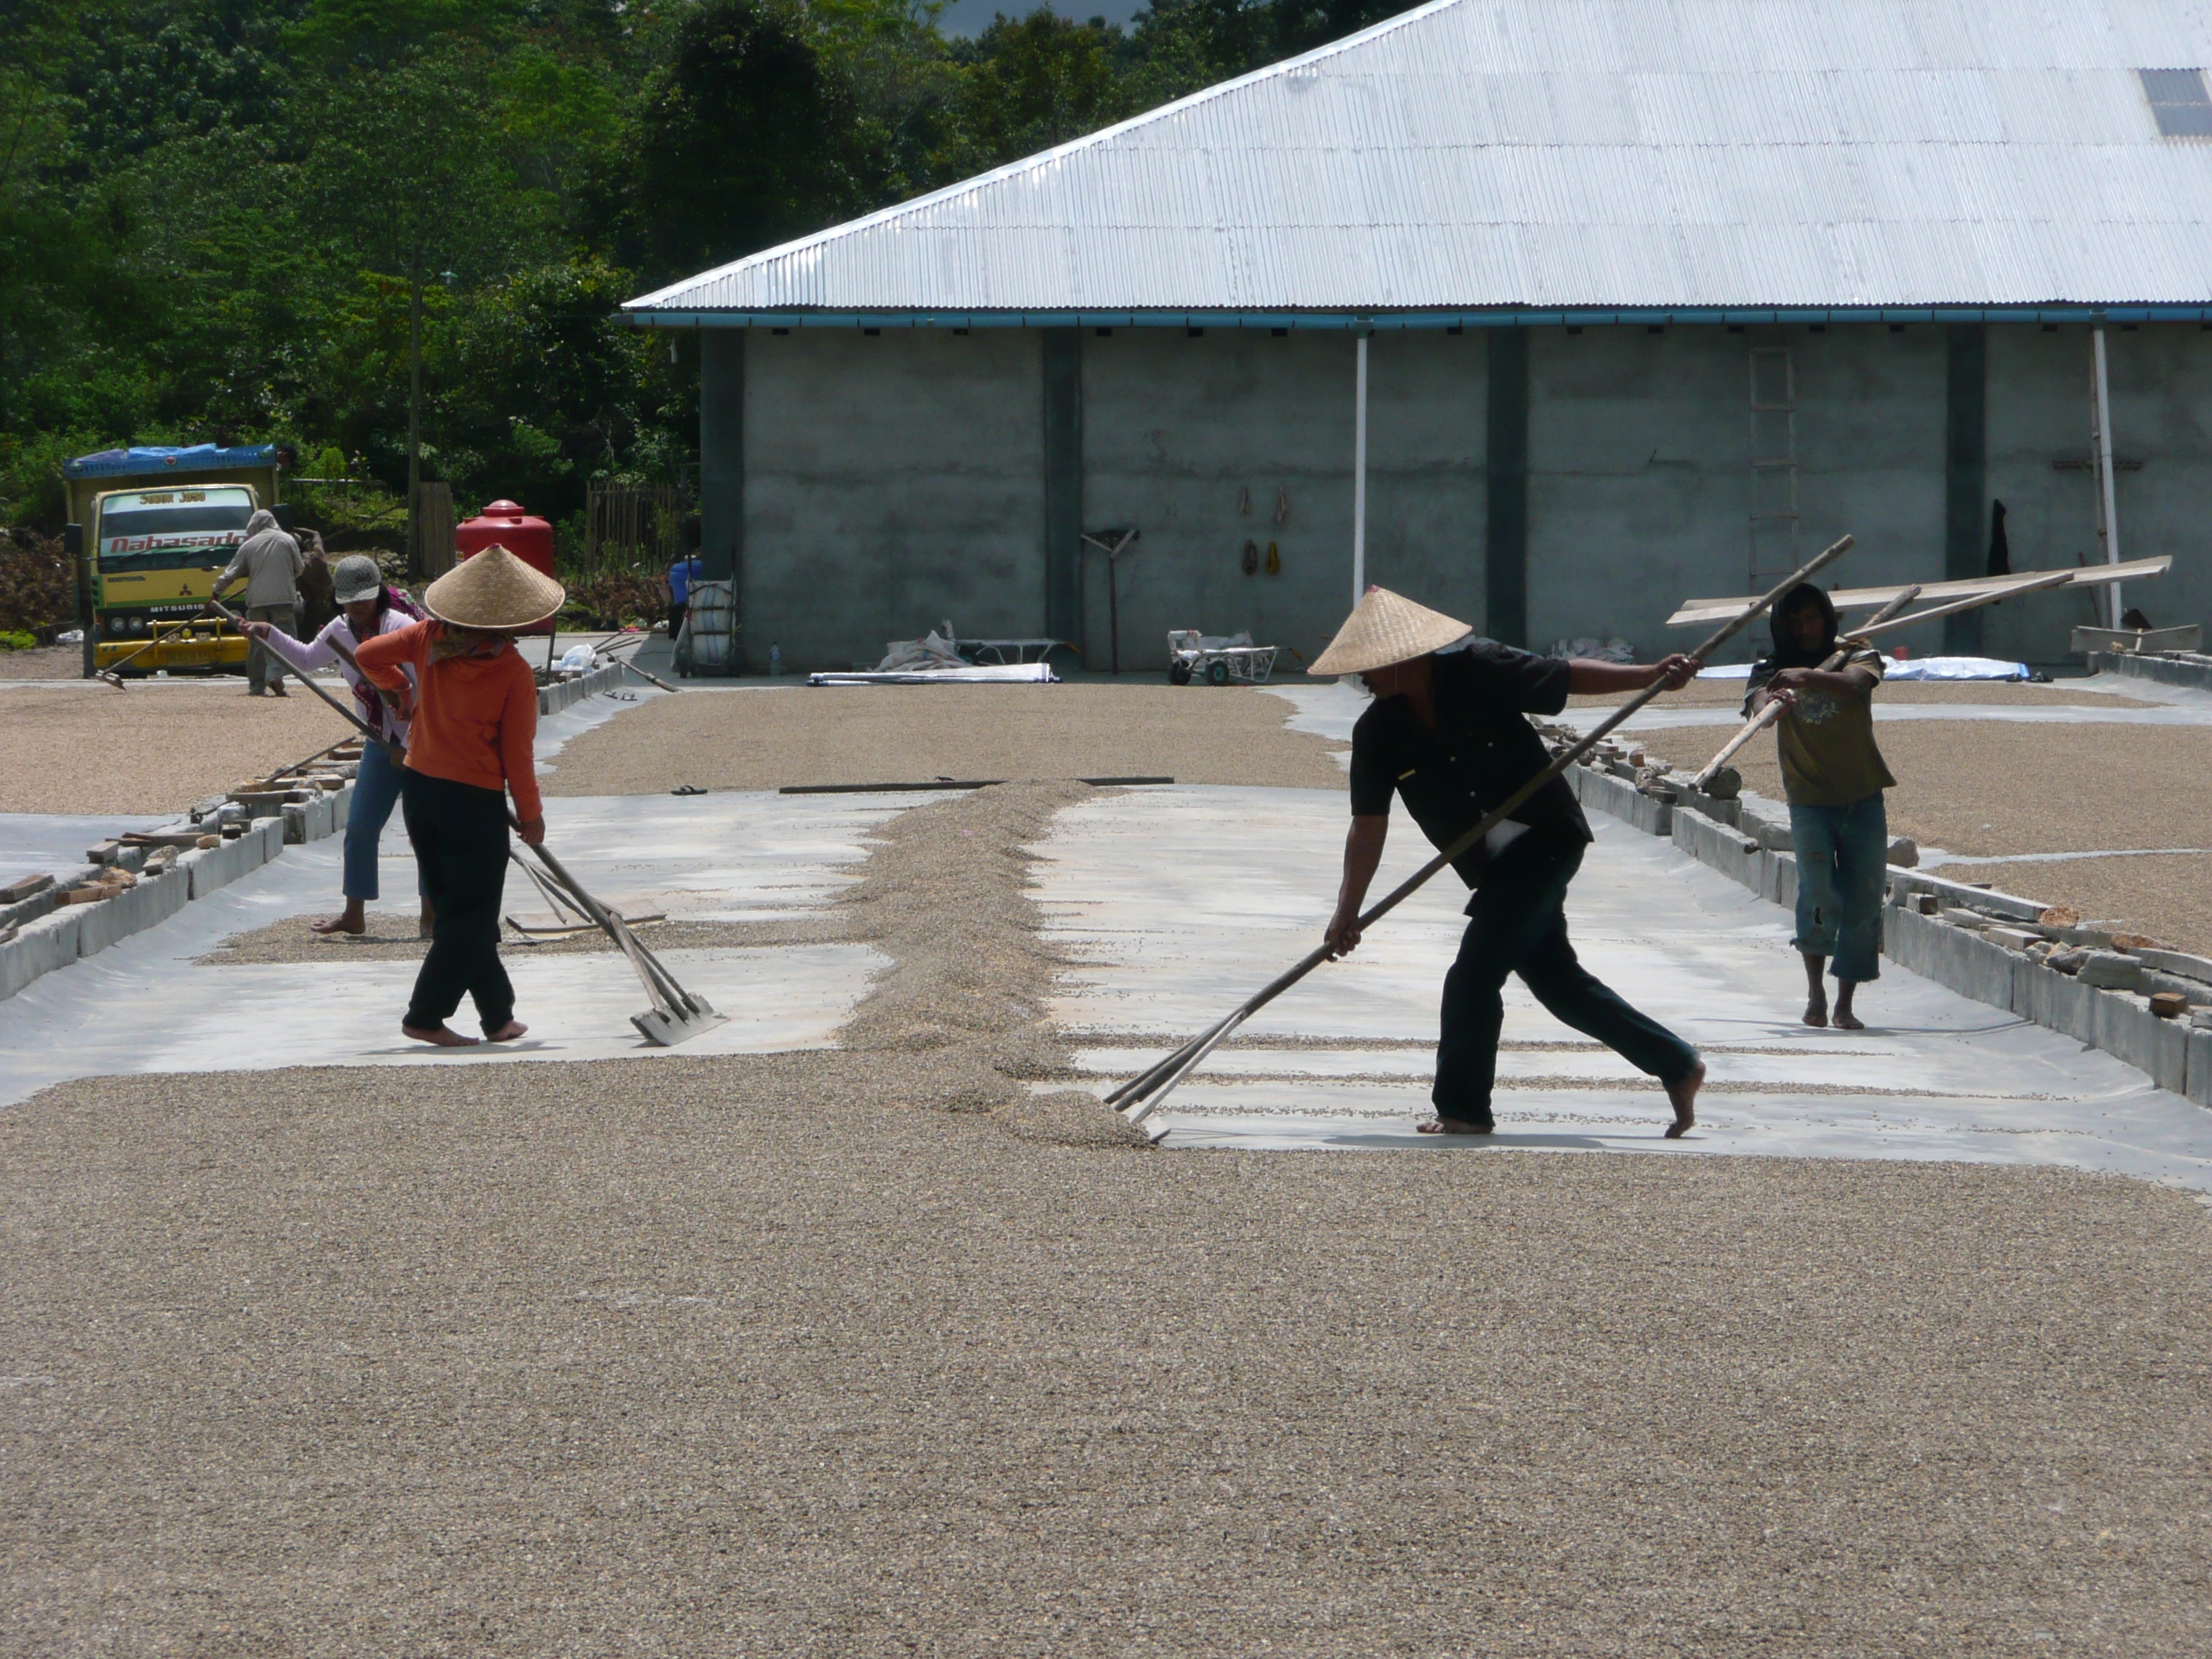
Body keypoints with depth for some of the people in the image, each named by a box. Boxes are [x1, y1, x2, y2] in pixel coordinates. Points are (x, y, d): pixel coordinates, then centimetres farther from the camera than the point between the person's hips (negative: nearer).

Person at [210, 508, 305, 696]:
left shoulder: (249, 545, 5)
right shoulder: (287, 541, 5)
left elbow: (231, 573, 9)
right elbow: (299, 569, 13)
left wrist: (216, 592, 21)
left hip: (257, 599, 1)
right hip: (283, 598, -1)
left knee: (258, 641, 11)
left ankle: (256, 685, 12)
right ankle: (275, 674, -24)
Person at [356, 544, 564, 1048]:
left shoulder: (429, 639, -3)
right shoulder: (514, 673, -14)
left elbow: (368, 655, 8)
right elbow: (516, 755, -10)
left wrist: (398, 686, 27)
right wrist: (531, 815, 2)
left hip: (419, 788, 6)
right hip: (476, 800, -6)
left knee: (455, 908, 14)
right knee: (472, 916, 5)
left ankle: (498, 1015, 21)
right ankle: (426, 1015, 0)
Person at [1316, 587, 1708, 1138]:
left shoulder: (1479, 670, -18)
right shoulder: (1377, 733, -6)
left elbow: (1567, 677, -8)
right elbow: (1369, 824, -7)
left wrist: (1649, 675, -16)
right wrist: (1348, 911, -15)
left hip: (1546, 839, -6)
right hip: (1494, 867, 6)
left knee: (1473, 976, -14)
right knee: (1558, 981, 14)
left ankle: (1463, 1107, -1)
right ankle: (1677, 1064, 28)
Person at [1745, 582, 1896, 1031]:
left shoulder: (1857, 657, 1)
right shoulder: (1771, 671, 3)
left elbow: (1854, 683, -24)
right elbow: (1757, 708, -19)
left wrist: (1808, 677, -43)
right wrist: (1771, 700, -44)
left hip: (1863, 800, 1)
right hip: (1809, 802, -1)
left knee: (1863, 904, 1)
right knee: (1820, 896, -18)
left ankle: (1845, 1004, 13)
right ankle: (1815, 990, 2)